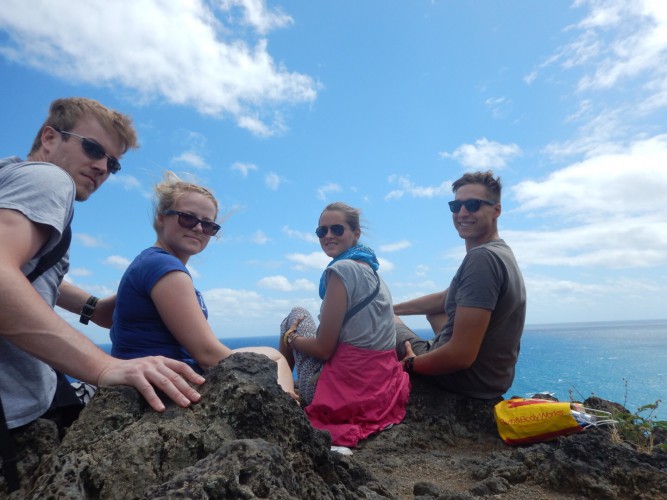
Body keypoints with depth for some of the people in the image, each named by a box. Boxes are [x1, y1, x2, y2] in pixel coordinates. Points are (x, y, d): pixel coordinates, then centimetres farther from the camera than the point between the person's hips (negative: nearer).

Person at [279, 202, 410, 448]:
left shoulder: (341, 269, -17)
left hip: (345, 393, -8)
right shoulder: (371, 269, 9)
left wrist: (290, 338, 4)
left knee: (297, 314, 14)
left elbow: (324, 349, -16)